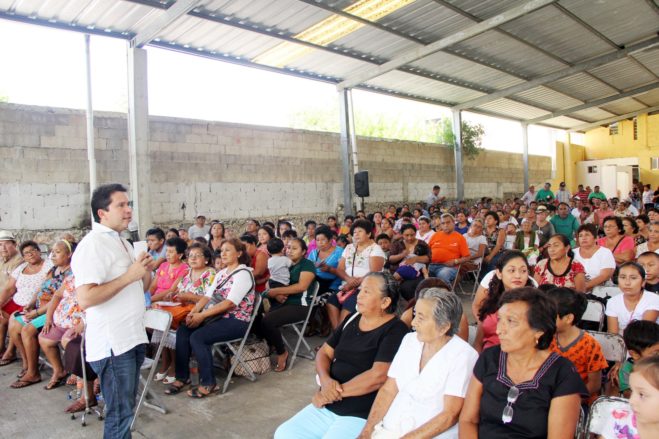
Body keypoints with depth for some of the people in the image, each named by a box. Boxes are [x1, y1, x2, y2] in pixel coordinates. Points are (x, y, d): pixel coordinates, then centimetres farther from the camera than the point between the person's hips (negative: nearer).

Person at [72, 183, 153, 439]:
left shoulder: (123, 243, 13)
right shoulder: (92, 245, -16)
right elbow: (85, 298, -26)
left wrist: (145, 272, 1)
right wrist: (129, 275, -22)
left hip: (132, 338, 9)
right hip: (112, 343, -9)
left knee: (126, 407, 20)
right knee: (120, 413, 2)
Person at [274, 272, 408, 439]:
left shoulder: (395, 331, -12)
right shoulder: (352, 319, 10)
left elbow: (379, 375, -22)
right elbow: (324, 352, 10)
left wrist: (338, 390, -15)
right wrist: (325, 380, -11)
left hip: (362, 416, -7)